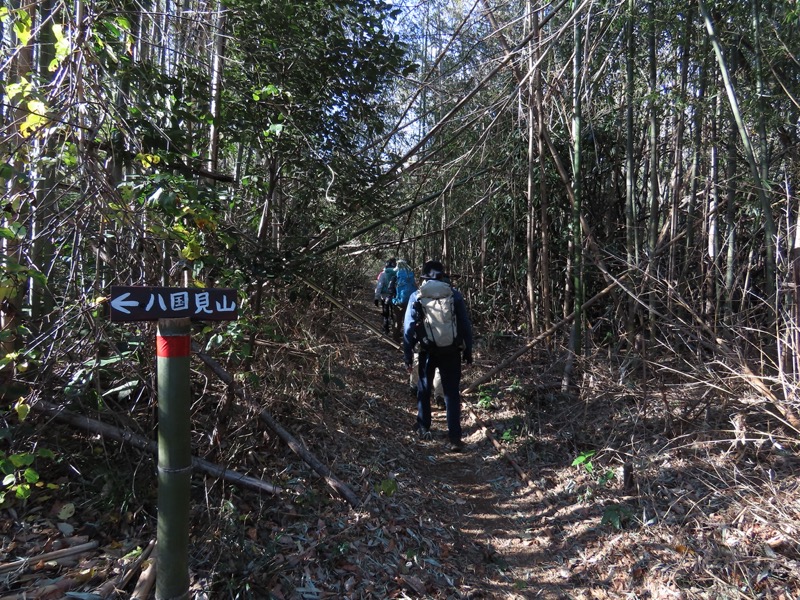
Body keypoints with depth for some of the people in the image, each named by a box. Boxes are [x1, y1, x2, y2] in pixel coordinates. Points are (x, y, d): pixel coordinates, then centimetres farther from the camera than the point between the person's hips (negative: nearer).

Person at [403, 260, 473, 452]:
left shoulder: (416, 297, -2)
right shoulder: (455, 295, -1)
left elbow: (408, 328, -1)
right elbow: (466, 325, 0)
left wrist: (407, 354, 5)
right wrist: (468, 351, 7)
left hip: (428, 351, 0)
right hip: (451, 351, 0)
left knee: (424, 390, 20)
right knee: (452, 393, 5)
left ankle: (423, 427, 32)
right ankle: (455, 437, 2)